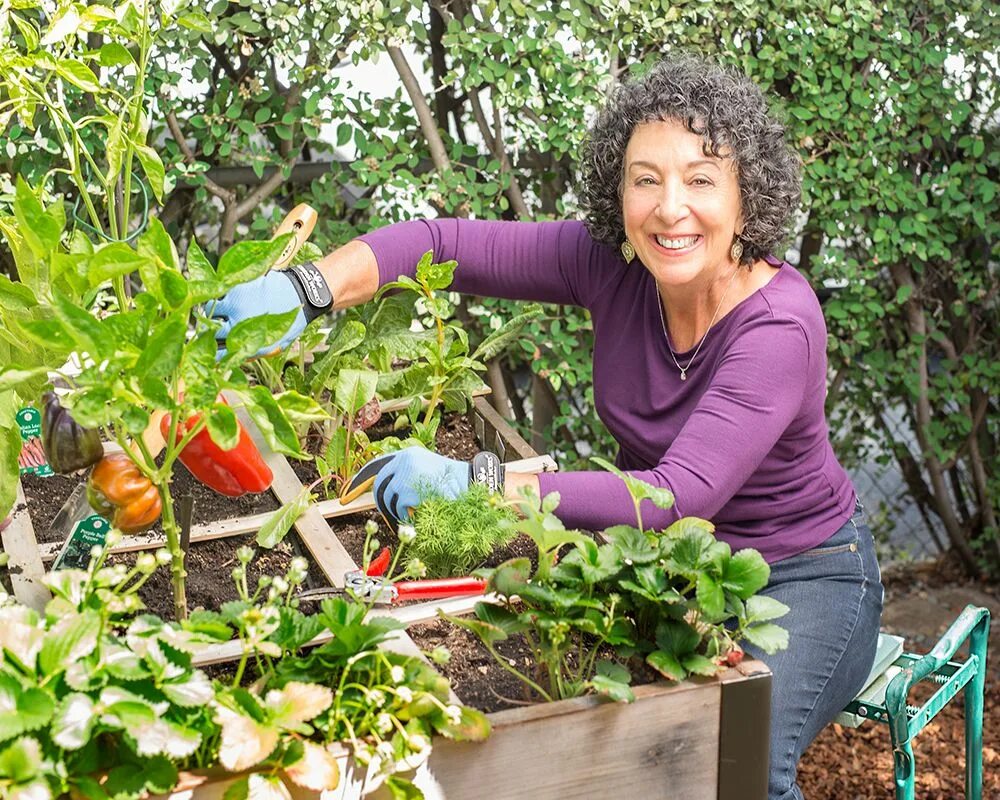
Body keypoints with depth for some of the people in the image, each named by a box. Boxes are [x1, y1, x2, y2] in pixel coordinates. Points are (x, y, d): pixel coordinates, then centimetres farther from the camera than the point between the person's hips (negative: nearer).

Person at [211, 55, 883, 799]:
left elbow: (684, 494, -36)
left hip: (802, 579, -4)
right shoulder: (611, 264, -13)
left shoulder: (780, 324, -28)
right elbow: (445, 242, -14)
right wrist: (306, 288, -33)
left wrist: (476, 483, -40)